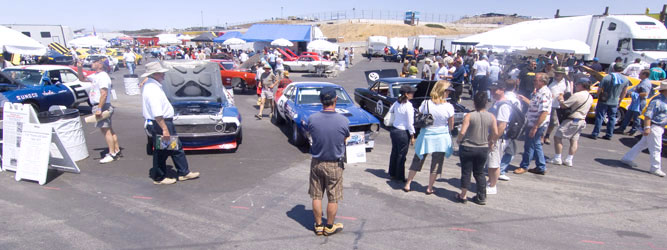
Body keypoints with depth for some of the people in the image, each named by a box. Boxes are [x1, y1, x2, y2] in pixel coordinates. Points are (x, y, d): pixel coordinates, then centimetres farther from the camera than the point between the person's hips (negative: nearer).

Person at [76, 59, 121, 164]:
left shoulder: (103, 76, -16)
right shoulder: (95, 75, 16)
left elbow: (104, 94, -23)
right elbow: (82, 79, 30)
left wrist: (99, 109, -26)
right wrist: (79, 68, 14)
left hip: (102, 107, -10)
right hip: (98, 106, 10)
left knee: (105, 130, -8)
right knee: (109, 130, 14)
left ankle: (112, 154, -5)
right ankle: (117, 150, 21)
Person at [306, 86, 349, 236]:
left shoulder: (312, 119, -15)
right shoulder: (344, 121, -19)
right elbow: (345, 139, -1)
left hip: (316, 162, 2)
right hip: (334, 165, -2)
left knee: (316, 196, 17)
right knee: (333, 198, 15)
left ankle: (318, 225, 30)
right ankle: (330, 227, 29)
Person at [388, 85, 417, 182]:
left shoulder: (397, 103, 1)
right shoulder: (408, 106, -19)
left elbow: (390, 111, 16)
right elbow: (410, 123, -16)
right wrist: (412, 136, -8)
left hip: (393, 130, 7)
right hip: (403, 133, -7)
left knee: (394, 152, 18)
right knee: (401, 155, 4)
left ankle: (392, 173, 31)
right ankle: (399, 177, 14)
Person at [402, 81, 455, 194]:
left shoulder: (425, 104, -9)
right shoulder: (449, 107, -13)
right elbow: (451, 125, -3)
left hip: (425, 137, 2)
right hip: (441, 138, -2)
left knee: (417, 161, 14)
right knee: (436, 163, 12)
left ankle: (407, 184, 20)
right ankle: (430, 188, 19)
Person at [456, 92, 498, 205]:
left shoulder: (469, 116, -15)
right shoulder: (491, 117, -4)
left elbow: (462, 132, -19)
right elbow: (495, 133, 0)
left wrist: (458, 140, 1)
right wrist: (491, 142, 18)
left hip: (468, 148, -3)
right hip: (483, 149, 4)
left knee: (466, 172, 8)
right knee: (479, 172, 17)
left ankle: (462, 196, 17)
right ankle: (482, 197, 21)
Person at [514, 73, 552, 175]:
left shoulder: (544, 93, -22)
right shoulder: (539, 92, 10)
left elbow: (544, 112, -28)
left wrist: (535, 127, -28)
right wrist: (524, 99, 16)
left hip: (536, 125, -10)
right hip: (532, 123, 10)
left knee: (529, 145, 4)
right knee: (536, 145, 18)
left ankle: (524, 166, 19)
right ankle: (541, 168, 28)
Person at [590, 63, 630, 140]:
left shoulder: (606, 78, -13)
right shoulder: (625, 80, 0)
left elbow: (599, 90, -10)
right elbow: (624, 92, 9)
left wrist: (599, 97, 7)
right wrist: (620, 101, 21)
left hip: (604, 101, -3)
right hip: (615, 103, 3)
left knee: (599, 118, 2)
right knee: (612, 118, 14)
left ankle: (595, 134, 1)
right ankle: (609, 135, 17)